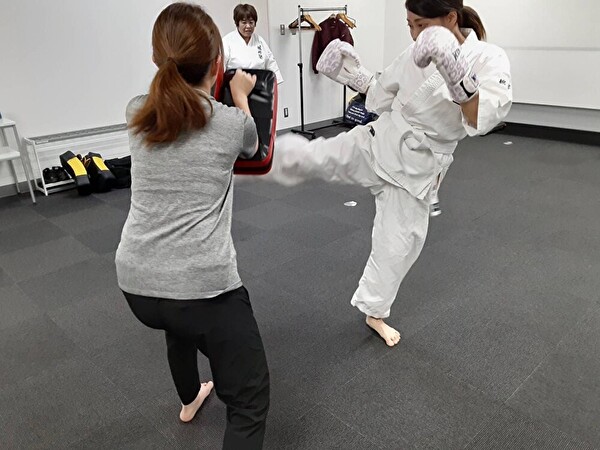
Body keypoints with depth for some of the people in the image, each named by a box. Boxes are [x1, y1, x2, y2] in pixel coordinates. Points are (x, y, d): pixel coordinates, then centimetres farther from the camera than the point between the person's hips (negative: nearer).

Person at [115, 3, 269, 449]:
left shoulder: (137, 114, 3)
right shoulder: (233, 124, -7)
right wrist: (240, 96, 33)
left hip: (137, 283, 6)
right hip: (204, 284, -6)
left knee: (180, 322, 40)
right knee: (250, 404, 8)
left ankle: (190, 399, 65)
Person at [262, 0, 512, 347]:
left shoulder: (489, 58, -14)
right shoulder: (416, 55, -2)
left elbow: (484, 119, -31)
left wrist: (455, 71, -44)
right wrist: (353, 75, -3)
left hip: (416, 168, -2)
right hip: (379, 144, 2)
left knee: (399, 245, 12)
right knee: (305, 158, -16)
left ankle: (375, 313, 35)